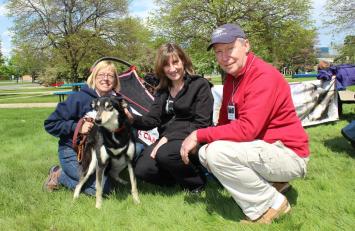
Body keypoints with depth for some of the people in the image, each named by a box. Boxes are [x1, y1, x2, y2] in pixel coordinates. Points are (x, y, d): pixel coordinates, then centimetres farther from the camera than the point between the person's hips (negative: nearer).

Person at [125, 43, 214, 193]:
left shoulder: (200, 85, -6)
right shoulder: (162, 91, 12)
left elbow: (202, 124, -12)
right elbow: (152, 120, 3)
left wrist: (169, 138, -19)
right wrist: (132, 118, -19)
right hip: (167, 140, 5)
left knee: (165, 154, -35)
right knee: (142, 170, -20)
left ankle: (196, 181, -7)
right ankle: (179, 177, 5)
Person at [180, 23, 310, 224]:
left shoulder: (264, 76, -20)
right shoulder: (232, 77, 8)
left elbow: (247, 129, -29)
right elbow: (225, 121, 8)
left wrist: (199, 135, -22)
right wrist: (204, 140, -11)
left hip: (289, 155, -9)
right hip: (262, 150, 9)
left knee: (217, 153, -26)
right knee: (205, 154, 1)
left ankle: (272, 203, -9)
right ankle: (267, 182, 5)